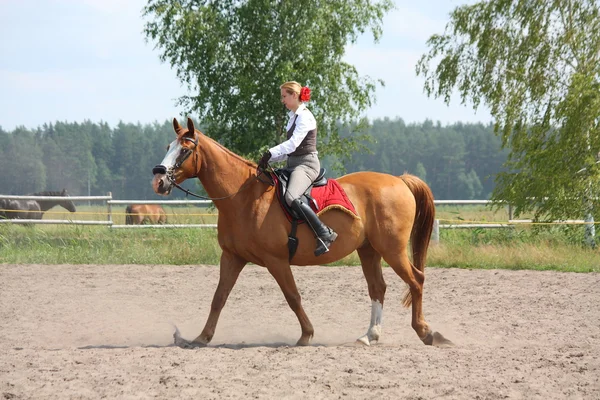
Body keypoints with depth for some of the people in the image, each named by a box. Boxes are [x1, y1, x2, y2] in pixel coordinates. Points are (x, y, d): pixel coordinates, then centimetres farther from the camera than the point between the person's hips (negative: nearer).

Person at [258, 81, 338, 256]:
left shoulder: (304, 116, -11)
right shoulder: (294, 116, 19)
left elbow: (293, 144, -22)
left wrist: (270, 153, -24)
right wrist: (269, 158, 8)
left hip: (306, 164, -11)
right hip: (294, 163, 11)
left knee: (291, 197, -33)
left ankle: (325, 234, -29)